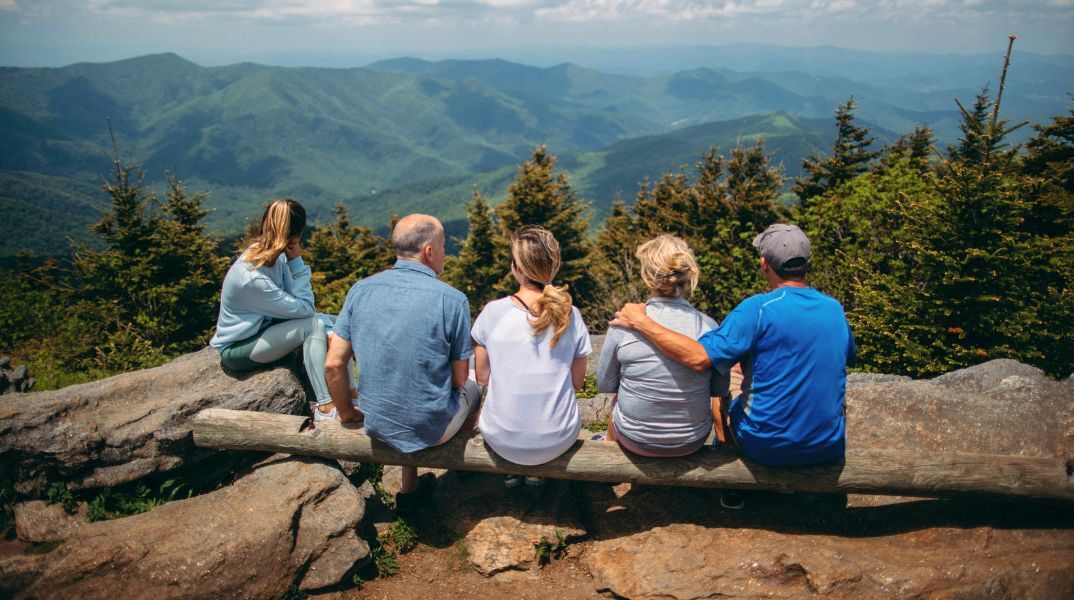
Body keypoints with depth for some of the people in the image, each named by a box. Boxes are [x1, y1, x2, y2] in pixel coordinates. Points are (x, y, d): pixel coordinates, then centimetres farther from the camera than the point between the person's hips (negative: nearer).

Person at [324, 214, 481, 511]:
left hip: (377, 424, 4)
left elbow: (333, 364, -5)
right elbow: (459, 378, -9)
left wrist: (346, 412, 12)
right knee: (472, 389, 28)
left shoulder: (360, 290, -6)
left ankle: (409, 489, 39)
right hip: (431, 429, -3)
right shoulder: (453, 300, -17)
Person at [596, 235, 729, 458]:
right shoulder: (708, 326, -16)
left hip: (635, 439, -1)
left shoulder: (623, 325, -19)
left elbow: (605, 384, -5)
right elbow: (720, 389, -2)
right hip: (693, 442, 1)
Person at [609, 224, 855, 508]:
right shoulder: (836, 309, -2)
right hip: (829, 450, 5)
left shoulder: (760, 308, -20)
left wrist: (641, 322, -22)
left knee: (731, 404, 28)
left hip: (767, 448, -4)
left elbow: (700, 358, -29)